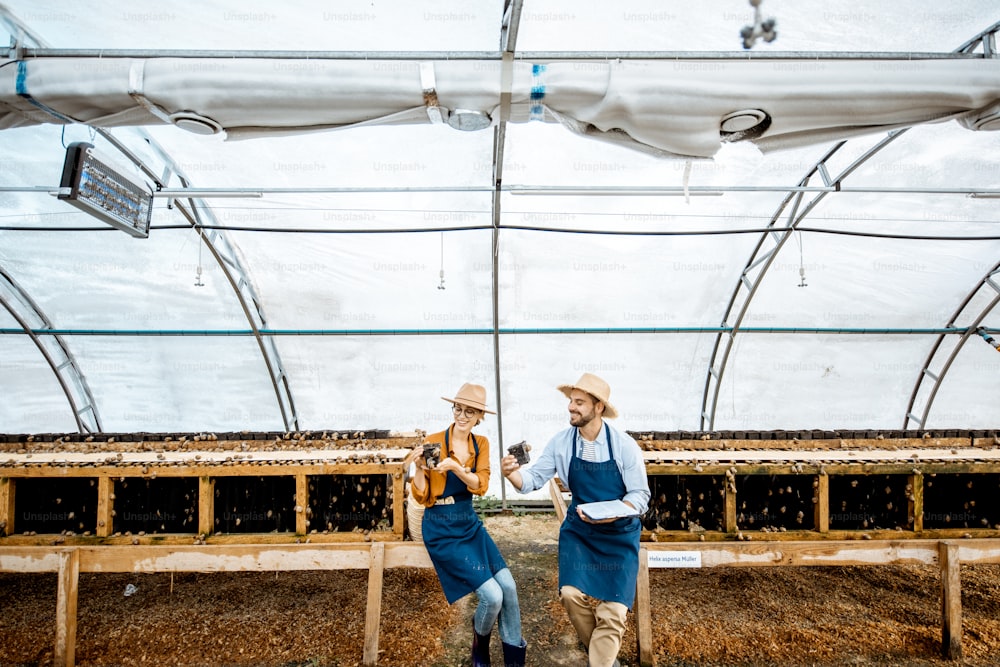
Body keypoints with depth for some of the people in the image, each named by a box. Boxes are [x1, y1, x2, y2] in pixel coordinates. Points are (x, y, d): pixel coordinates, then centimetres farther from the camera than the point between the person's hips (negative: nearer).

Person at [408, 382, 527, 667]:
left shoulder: (481, 444, 1)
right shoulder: (433, 442, -15)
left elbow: (481, 486, -14)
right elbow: (421, 497, -11)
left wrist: (455, 466, -31)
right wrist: (420, 468, -30)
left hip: (470, 523, 6)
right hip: (442, 530, -5)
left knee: (509, 586, -3)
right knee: (492, 595, -11)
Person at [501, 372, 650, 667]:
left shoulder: (624, 445, -17)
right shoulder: (560, 442, -9)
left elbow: (640, 495, -13)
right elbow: (534, 479, -4)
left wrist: (611, 513, -31)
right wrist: (511, 473, -27)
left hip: (619, 534, -2)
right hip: (578, 529, 2)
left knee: (612, 611, -3)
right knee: (572, 593, -10)